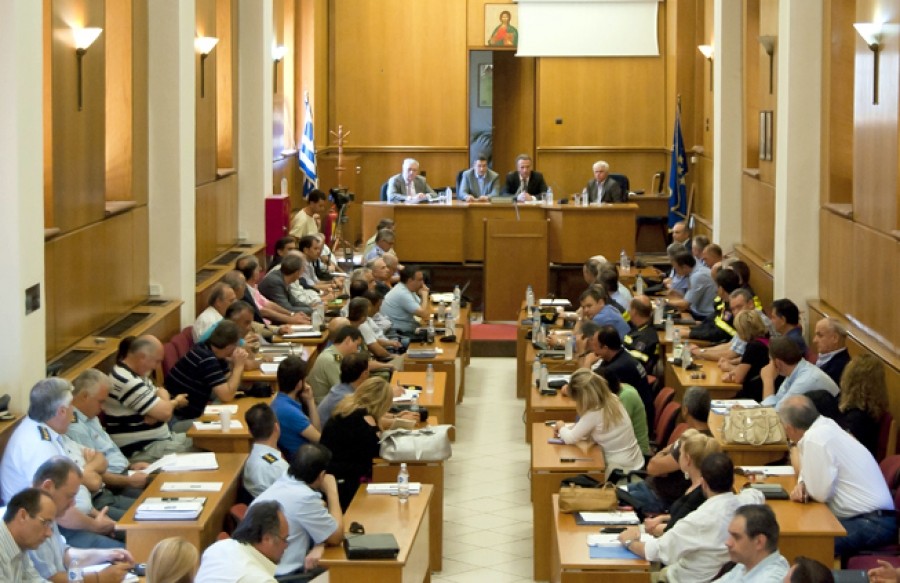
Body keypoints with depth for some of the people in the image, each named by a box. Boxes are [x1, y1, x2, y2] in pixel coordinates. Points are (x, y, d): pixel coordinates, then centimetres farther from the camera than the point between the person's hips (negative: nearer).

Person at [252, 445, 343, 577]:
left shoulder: (282, 484, 3)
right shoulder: (304, 498, -22)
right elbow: (336, 537, -8)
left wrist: (318, 547, -9)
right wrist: (332, 492, -2)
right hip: (278, 576, -8)